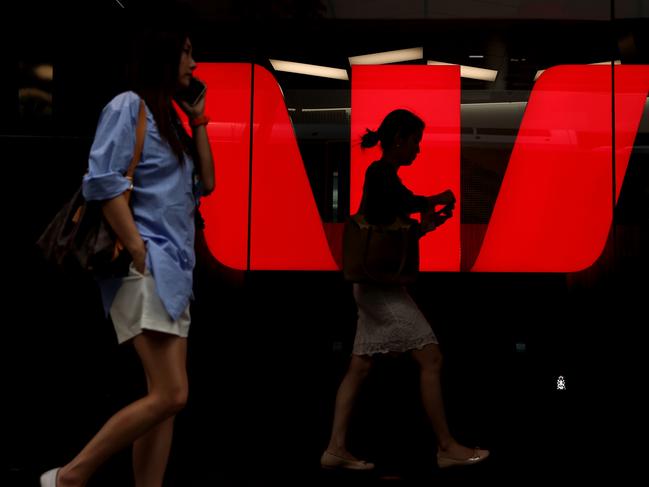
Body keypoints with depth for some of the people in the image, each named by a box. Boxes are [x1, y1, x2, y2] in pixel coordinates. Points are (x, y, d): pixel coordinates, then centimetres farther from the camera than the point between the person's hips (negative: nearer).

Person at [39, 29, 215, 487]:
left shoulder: (171, 120, 22)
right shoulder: (129, 105, -3)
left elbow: (205, 184, 21)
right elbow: (103, 180, -14)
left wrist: (199, 123, 16)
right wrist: (138, 254, -18)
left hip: (175, 266, 9)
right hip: (147, 263, -9)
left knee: (164, 400, 4)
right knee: (170, 395, -15)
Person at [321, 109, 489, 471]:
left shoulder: (384, 176, 18)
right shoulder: (380, 172, -10)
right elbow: (407, 202, -27)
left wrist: (428, 225, 6)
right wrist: (439, 200, -8)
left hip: (375, 285, 10)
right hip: (380, 283, -10)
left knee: (360, 367, 7)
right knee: (431, 358, -6)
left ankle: (336, 449, 8)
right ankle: (447, 447, 0)